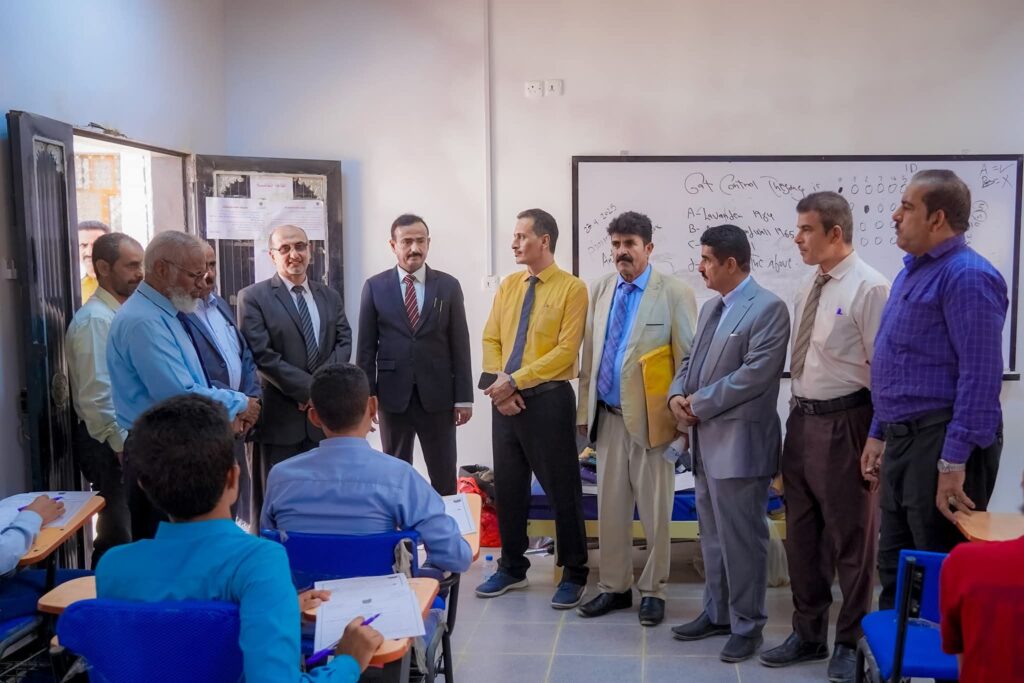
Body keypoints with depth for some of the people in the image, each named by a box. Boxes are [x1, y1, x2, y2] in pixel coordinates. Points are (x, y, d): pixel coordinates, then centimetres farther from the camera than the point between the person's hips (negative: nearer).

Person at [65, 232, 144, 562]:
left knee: (138, 533, 17)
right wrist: (127, 447, -18)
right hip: (112, 446, -9)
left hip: (130, 437, 9)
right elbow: (97, 398, -22)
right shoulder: (95, 320, -18)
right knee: (118, 541, 1)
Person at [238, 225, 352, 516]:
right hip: (278, 416, -4)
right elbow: (262, 356, -12)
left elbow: (344, 343, 6)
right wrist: (309, 388, -15)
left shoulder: (330, 297, 13)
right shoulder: (253, 297, -4)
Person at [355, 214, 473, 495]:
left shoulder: (449, 286, 2)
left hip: (438, 395, 0)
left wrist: (464, 397, -1)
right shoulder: (374, 287, 2)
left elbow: (460, 345, 2)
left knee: (444, 477, 6)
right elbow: (366, 347, 3)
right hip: (392, 395, 0)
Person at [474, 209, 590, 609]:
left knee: (562, 491, 3)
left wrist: (516, 380, -18)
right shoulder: (508, 286, 11)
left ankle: (574, 576, 17)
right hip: (505, 399, 6)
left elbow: (566, 350, -14)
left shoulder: (572, 288, -8)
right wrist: (499, 383, -7)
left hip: (548, 399, -6)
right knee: (507, 488, 14)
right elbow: (490, 340, 10)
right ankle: (512, 568, 29)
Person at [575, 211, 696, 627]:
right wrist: (584, 410, 10)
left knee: (654, 511, 5)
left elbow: (688, 359, -8)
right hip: (608, 417, 5)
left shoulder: (675, 294, -7)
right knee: (610, 507, 12)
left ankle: (653, 591, 20)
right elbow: (589, 355, 11)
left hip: (651, 419, -5)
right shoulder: (599, 291, 9)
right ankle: (614, 587, 25)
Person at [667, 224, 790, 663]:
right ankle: (717, 612, 29)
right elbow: (692, 361, 19)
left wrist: (700, 402, -14)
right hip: (706, 439, 9)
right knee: (713, 534, 17)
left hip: (740, 441, -9)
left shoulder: (768, 308, -11)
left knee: (741, 537, -1)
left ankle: (746, 625, 11)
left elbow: (756, 373, -20)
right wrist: (677, 395, -2)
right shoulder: (710, 309, 18)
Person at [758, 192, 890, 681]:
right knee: (801, 534, 16)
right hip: (802, 419, 8)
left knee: (851, 537, 7)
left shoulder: (869, 288, -13)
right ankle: (808, 634, 33)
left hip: (844, 422, -8)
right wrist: (796, 418, 16)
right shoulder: (807, 289, 10)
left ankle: (850, 643, 24)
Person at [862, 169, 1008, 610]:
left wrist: (954, 462, -23)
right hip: (903, 440, 10)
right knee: (895, 570, 16)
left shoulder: (967, 276, -15)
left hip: (941, 442, -10)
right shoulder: (911, 273, 16)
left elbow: (980, 377, -21)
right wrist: (878, 434, 19)